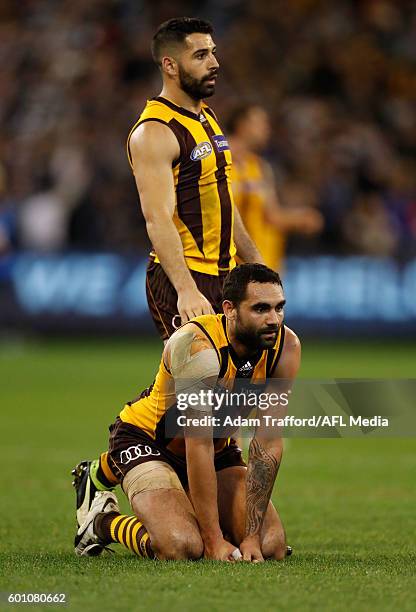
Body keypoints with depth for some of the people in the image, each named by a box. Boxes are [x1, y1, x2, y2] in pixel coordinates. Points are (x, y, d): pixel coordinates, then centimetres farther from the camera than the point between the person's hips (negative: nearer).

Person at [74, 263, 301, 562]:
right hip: (144, 437, -6)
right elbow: (199, 446, -34)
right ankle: (104, 521, 3)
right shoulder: (197, 345, -33)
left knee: (272, 546, -10)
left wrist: (252, 535, -23)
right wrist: (213, 540, -34)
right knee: (182, 546, -29)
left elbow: (268, 444, -17)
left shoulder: (286, 347, -17)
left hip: (219, 446, 6)